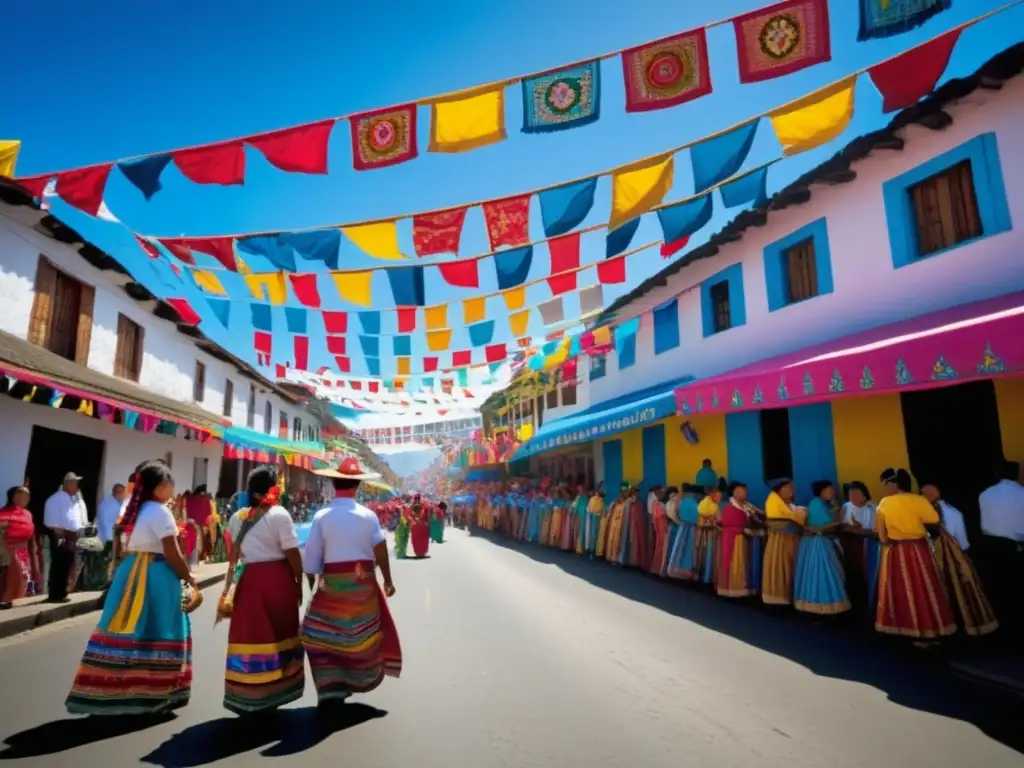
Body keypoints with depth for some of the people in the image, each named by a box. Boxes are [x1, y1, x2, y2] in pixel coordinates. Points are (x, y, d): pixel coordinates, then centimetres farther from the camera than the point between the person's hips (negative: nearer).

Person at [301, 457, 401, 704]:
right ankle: (360, 679, 34)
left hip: (332, 582, -2)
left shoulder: (322, 516, -8)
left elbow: (311, 556, -4)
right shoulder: (368, 515, -6)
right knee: (362, 632, 19)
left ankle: (331, 687, 2)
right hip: (364, 582, 2)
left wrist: (312, 583, 11)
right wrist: (388, 581, 2)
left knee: (324, 634, 11)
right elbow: (381, 551, -9)